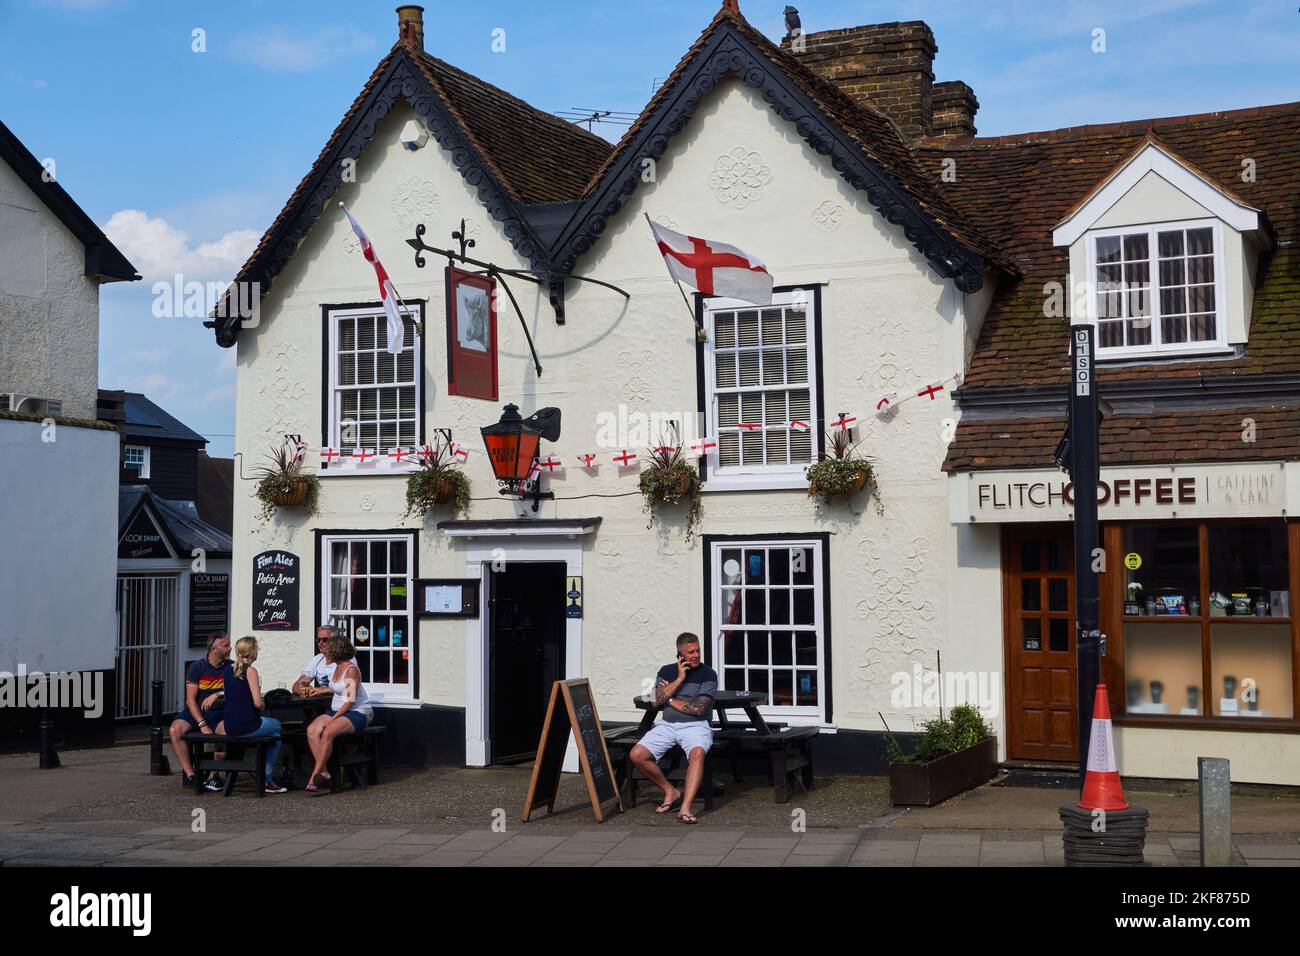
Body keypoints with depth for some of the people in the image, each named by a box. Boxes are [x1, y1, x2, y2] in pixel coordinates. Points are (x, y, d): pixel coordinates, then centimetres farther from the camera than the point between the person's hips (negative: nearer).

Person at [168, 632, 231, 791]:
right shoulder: (197, 667, -2)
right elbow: (190, 699, -7)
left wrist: (217, 695, -21)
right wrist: (202, 725, -19)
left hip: (219, 713, 0)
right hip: (195, 712, 0)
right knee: (174, 730, -28)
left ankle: (213, 775, -17)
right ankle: (190, 776, -24)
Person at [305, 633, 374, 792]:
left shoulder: (351, 669, -15)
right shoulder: (336, 666, 13)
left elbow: (350, 700, -19)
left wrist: (333, 719, -21)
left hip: (357, 713, -9)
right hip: (337, 710, 9)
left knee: (328, 732, -33)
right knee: (312, 730, -18)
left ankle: (314, 776, -25)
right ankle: (323, 772, -22)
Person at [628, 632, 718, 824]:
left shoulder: (708, 674, 0)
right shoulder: (667, 671, 13)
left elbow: (699, 708, -10)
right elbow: (658, 701, -2)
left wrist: (670, 700, 0)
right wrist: (679, 679, -6)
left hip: (695, 726, -4)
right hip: (667, 725, 4)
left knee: (697, 753, -37)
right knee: (637, 755, -18)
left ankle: (685, 808, -44)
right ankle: (671, 792, 1)